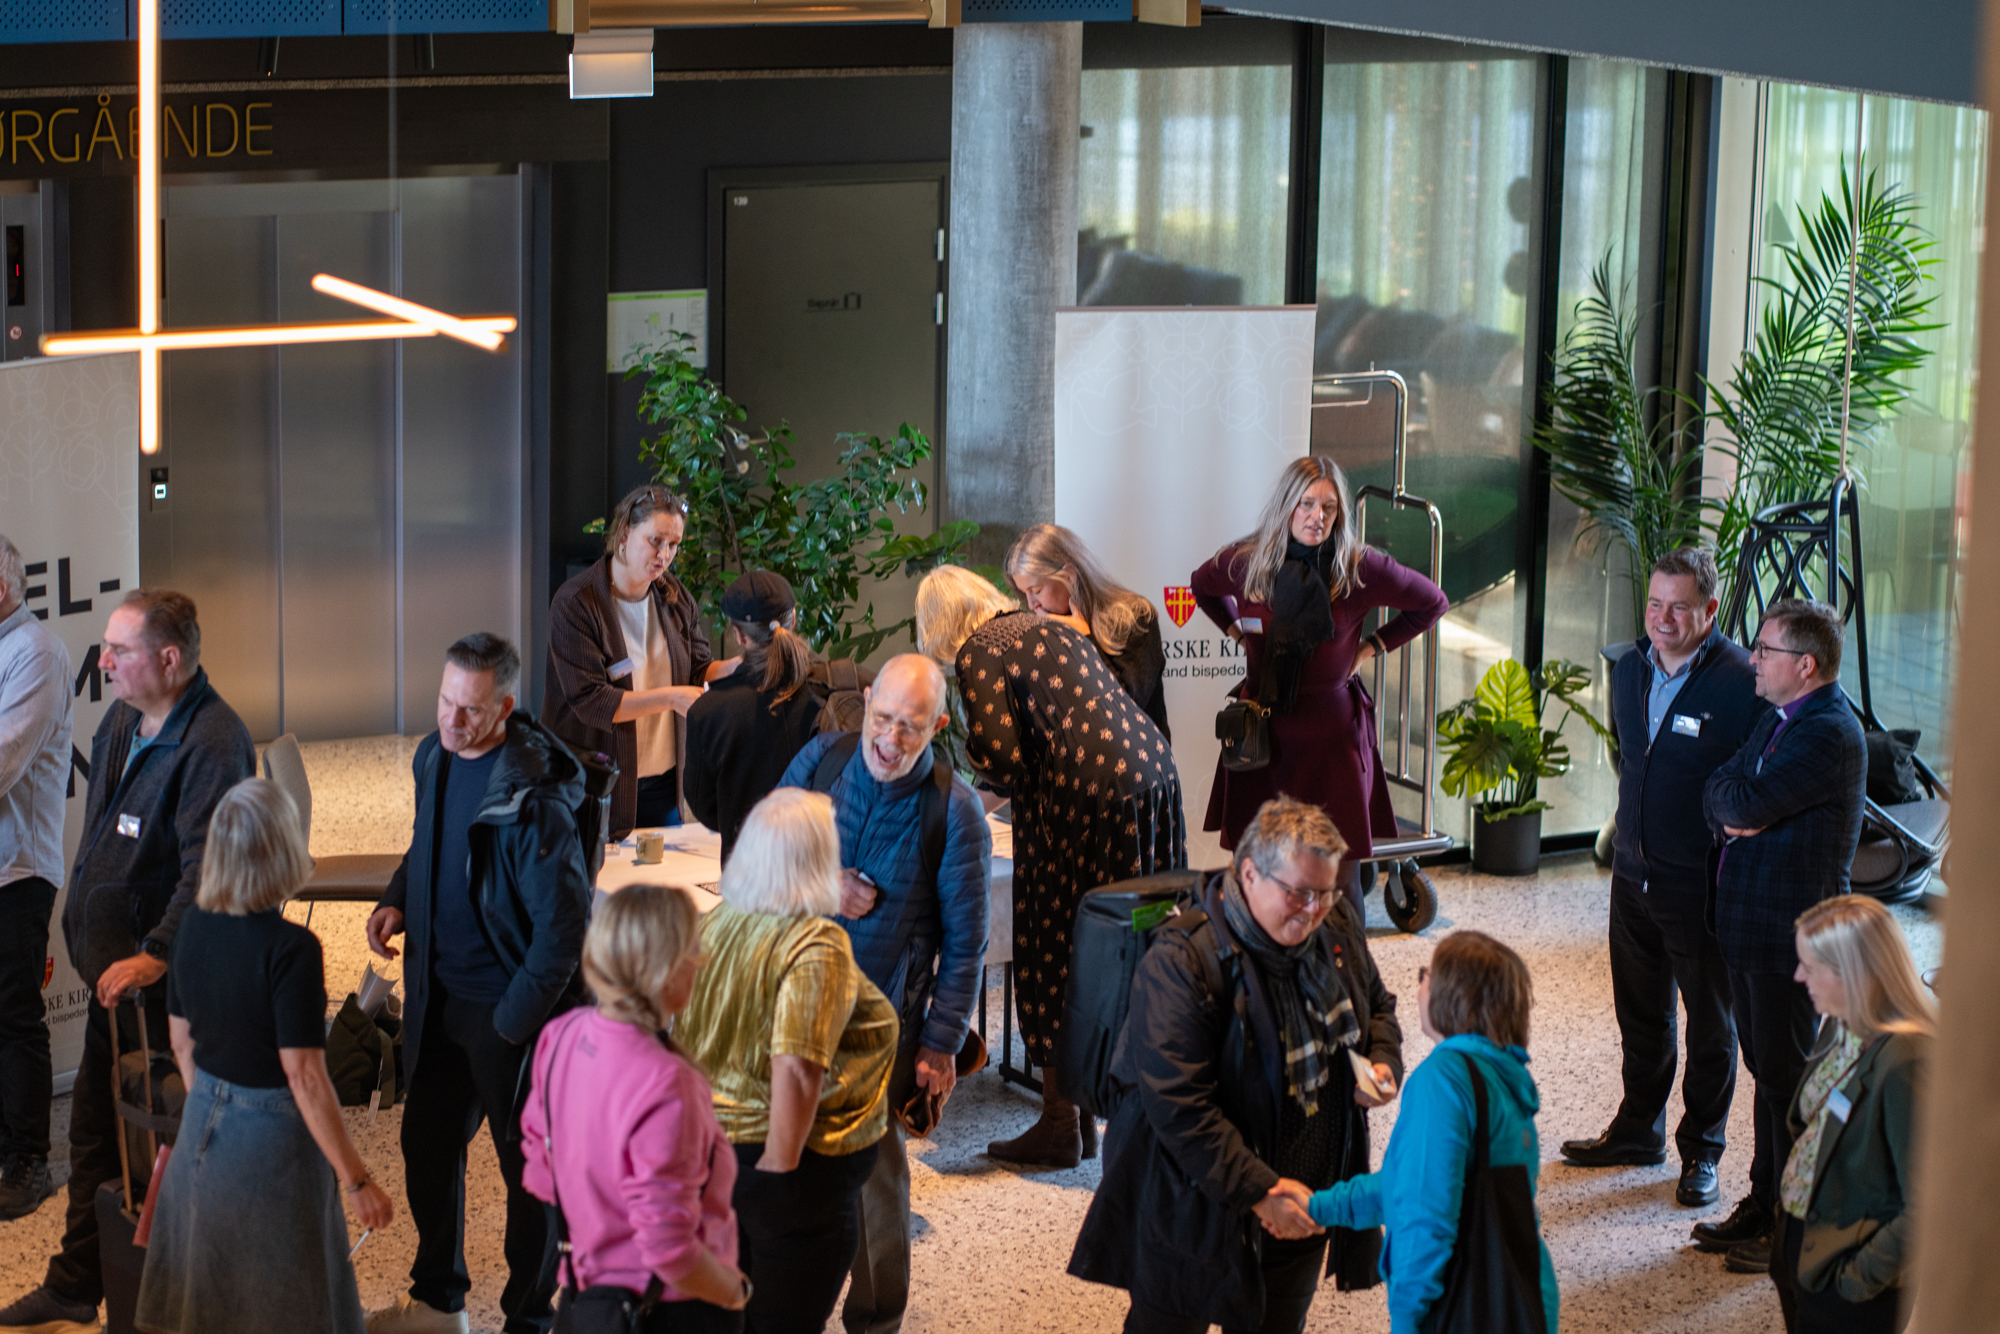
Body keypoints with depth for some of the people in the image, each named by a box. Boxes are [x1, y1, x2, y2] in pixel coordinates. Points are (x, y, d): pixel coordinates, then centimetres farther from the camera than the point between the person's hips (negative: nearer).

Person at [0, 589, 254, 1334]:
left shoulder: (212, 744, -21)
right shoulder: (123, 722, 9)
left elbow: (206, 867, -29)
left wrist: (157, 955, -36)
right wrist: (81, 935, 18)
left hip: (167, 982, -9)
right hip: (112, 966, 9)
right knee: (94, 1128, 17)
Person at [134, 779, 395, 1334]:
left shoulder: (193, 927, -2)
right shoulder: (290, 948, -23)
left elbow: (181, 1042, 9)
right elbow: (305, 1077, -22)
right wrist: (356, 1180, -16)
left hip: (204, 1123, 7)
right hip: (272, 1136, -7)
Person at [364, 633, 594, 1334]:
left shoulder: (531, 796, -24)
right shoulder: (437, 757, 1)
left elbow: (564, 923, -21)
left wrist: (515, 1020, -19)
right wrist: (398, 899, 1)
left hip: (508, 1003, -8)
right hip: (437, 995, 8)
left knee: (527, 1165, 7)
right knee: (427, 1142, 19)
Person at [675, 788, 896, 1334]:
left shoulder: (717, 924, 1)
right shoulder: (818, 948, -22)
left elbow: (685, 1037, 11)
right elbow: (796, 1070, -29)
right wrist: (781, 1168, -22)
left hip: (711, 1146, 7)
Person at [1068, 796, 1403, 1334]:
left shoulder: (1336, 926, -3)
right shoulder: (1182, 962, -26)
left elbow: (1376, 1005, 18)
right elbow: (1178, 1107, -29)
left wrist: (1383, 1063, -4)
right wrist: (1258, 1191, -30)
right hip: (1198, 1208, -6)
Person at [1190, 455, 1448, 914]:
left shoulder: (1360, 568, -8)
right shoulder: (1244, 561, -1)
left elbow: (1432, 603, 8)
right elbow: (1202, 587, 24)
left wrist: (1374, 646, 4)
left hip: (1332, 732, -2)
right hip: (1262, 729, 2)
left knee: (1340, 875, -2)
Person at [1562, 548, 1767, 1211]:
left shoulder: (1742, 683, -17)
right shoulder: (1630, 670, 5)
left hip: (1702, 882, -6)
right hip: (1634, 871, 6)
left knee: (1709, 1023, 7)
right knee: (1639, 1009, 19)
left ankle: (1701, 1152, 19)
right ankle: (1638, 1128, 34)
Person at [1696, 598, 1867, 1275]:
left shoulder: (1830, 735, -20)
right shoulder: (1779, 720, 13)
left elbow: (1744, 802, -26)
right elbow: (1716, 796, 12)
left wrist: (1734, 800, -4)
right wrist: (1733, 816, -9)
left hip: (1791, 935, -9)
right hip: (1752, 929, 9)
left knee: (1787, 1078, -1)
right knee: (1768, 1069, 17)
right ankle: (1764, 1204, 27)